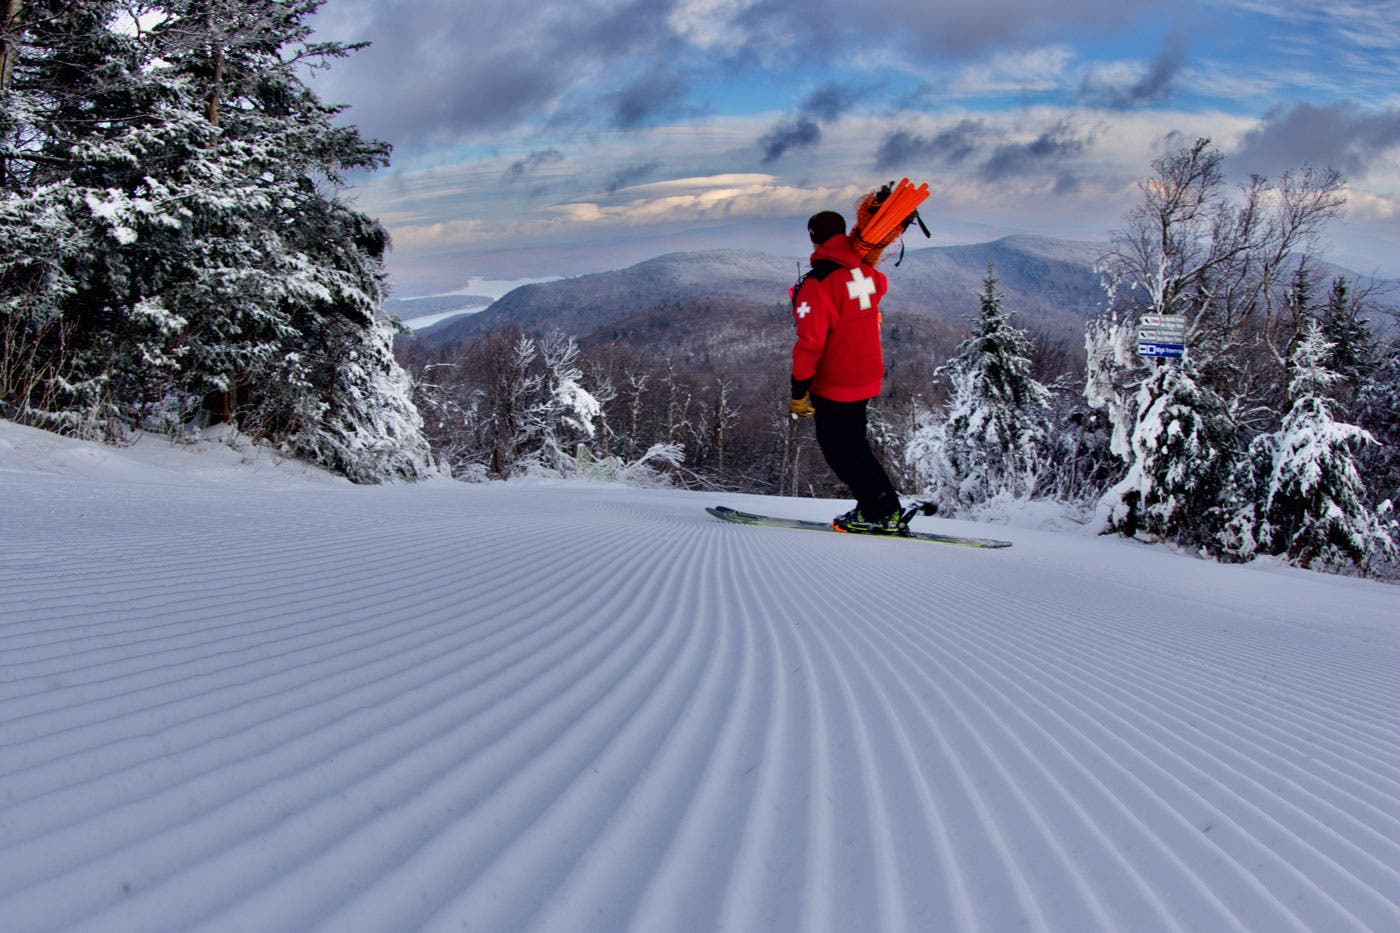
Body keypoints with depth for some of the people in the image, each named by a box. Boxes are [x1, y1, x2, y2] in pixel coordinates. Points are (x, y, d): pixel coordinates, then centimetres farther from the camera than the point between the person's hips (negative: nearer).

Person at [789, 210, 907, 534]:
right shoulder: (867, 272, 0)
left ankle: (883, 513, 7)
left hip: (835, 385, -8)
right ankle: (879, 508, 24)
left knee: (840, 449, 5)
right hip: (867, 376, 8)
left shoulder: (818, 283, -22)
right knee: (852, 442, 22)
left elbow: (810, 342, -23)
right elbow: (879, 286, 27)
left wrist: (799, 391, -17)